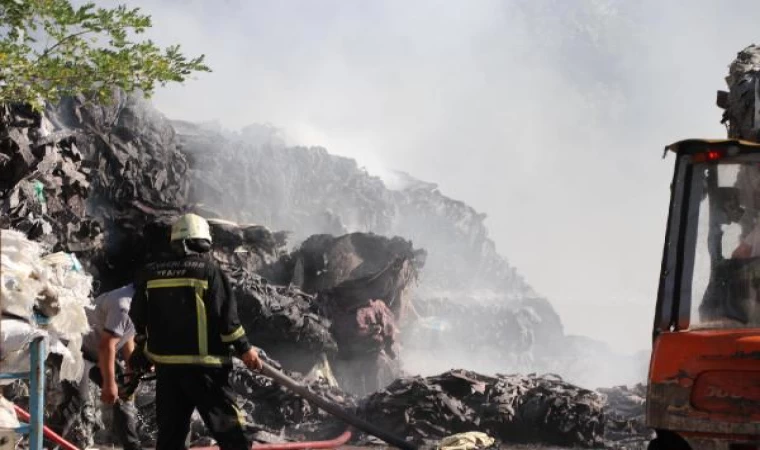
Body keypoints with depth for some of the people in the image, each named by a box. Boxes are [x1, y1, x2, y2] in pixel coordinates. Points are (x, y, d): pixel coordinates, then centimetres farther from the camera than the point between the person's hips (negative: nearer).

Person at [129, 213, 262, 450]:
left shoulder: (150, 272, 6)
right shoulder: (209, 270, -9)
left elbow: (138, 319, 13)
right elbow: (226, 317, -12)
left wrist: (145, 347, 29)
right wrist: (244, 349, -1)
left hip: (165, 364, 5)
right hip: (204, 365, -5)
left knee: (170, 430, 12)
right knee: (227, 426, 0)